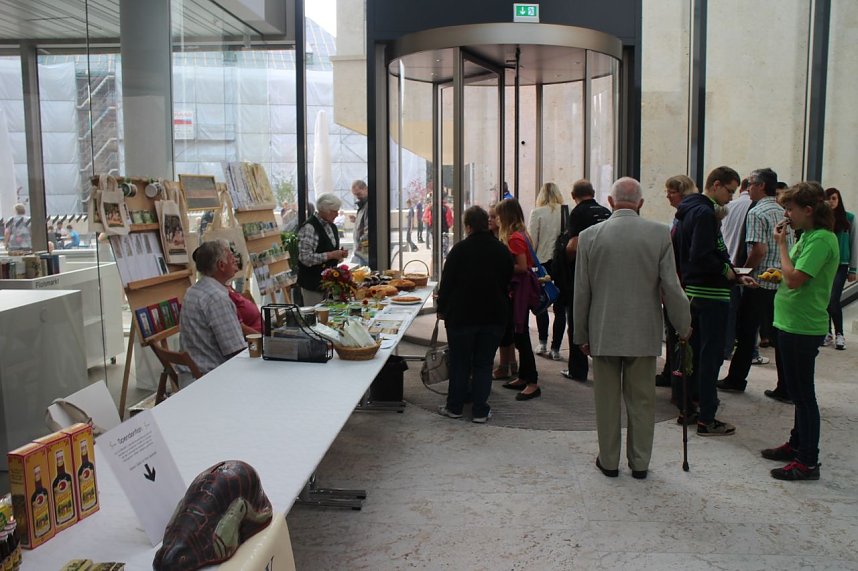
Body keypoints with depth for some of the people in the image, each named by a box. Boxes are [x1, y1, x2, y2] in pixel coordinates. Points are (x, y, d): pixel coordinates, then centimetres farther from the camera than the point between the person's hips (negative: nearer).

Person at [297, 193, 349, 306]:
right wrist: (330, 255, -21)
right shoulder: (309, 228, -16)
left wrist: (340, 254, 2)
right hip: (313, 283, -8)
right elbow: (305, 258, -21)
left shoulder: (332, 226, 11)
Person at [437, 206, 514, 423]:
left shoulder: (460, 250, -10)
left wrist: (442, 309, 4)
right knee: (484, 364, 8)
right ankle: (480, 411, 10)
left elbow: (446, 282, -8)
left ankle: (454, 407, 18)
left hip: (462, 315, -2)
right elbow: (507, 283, 10)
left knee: (459, 363, 9)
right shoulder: (502, 251, 2)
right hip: (494, 315, 3)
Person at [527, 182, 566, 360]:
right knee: (560, 307, 6)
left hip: (543, 261, -1)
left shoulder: (537, 213, -6)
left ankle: (543, 344, 16)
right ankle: (555, 348, 7)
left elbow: (532, 242, -6)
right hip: (563, 262, 1)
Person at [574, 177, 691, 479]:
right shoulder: (659, 233, -7)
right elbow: (671, 286, -6)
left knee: (607, 399, 11)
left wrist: (581, 335, 9)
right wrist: (684, 326, 8)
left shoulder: (590, 235, -6)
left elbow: (581, 292, -2)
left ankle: (609, 461, 22)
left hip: (603, 332, 0)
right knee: (642, 400, 12)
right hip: (644, 332, 0)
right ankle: (640, 462, 23)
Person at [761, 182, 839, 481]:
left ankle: (808, 462, 5)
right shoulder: (807, 236, 12)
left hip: (803, 328, -10)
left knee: (803, 394, -3)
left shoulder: (821, 239, -18)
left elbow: (794, 279, -24)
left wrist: (782, 245, -15)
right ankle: (797, 444, 32)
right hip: (791, 324, 10)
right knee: (798, 392, 19)